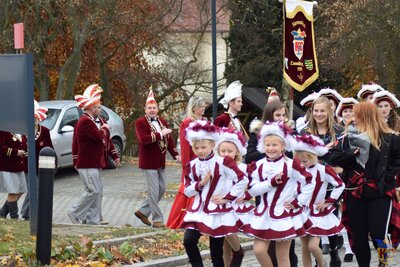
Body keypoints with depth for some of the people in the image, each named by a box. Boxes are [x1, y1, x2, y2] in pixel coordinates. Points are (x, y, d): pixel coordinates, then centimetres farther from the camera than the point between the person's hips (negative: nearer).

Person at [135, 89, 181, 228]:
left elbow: (168, 140, 14)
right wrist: (160, 134, -25)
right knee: (154, 191, -5)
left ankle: (143, 211, 25)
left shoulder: (162, 122, 13)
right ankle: (157, 219, 2)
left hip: (161, 162, 8)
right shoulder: (140, 123, -9)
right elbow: (143, 139, -24)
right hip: (148, 163, -8)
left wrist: (175, 154, 1)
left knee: (161, 189, 12)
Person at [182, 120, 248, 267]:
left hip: (218, 212, -4)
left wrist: (227, 198, -11)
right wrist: (200, 184, -14)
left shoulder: (223, 162, -11)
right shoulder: (192, 166, 3)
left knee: (216, 250, 2)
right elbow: (187, 191, 5)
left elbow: (243, 180, -12)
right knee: (188, 241, -14)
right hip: (198, 210, 4)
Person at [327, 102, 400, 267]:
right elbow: (333, 157, 0)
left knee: (377, 233, -8)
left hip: (380, 193, -4)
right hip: (355, 193, 4)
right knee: (358, 235, 6)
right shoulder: (349, 137, 5)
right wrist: (352, 153, -15)